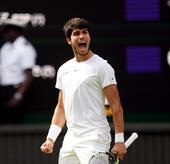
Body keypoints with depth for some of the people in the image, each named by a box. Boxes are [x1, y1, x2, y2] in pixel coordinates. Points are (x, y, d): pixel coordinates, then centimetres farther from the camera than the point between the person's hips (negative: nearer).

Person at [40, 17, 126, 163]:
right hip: (69, 142, 7)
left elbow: (116, 106, -8)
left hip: (94, 140, -7)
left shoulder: (102, 67, -5)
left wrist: (119, 140, -14)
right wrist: (51, 138, 11)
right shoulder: (64, 69, 15)